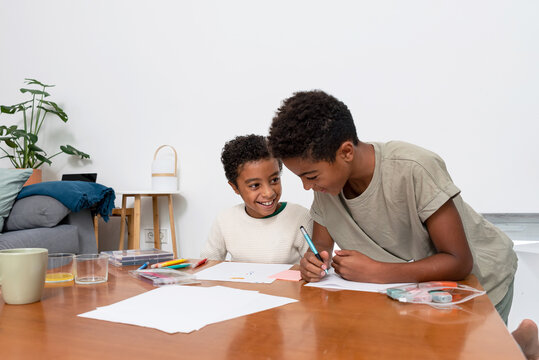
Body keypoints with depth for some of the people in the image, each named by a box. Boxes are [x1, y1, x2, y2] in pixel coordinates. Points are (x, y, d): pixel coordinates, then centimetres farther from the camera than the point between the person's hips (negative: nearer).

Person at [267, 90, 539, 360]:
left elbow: (458, 262, -31)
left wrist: (374, 272, -35)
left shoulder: (414, 170, -36)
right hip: (423, 281, 6)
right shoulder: (325, 185, -17)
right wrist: (314, 260, -28)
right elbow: (321, 243, -3)